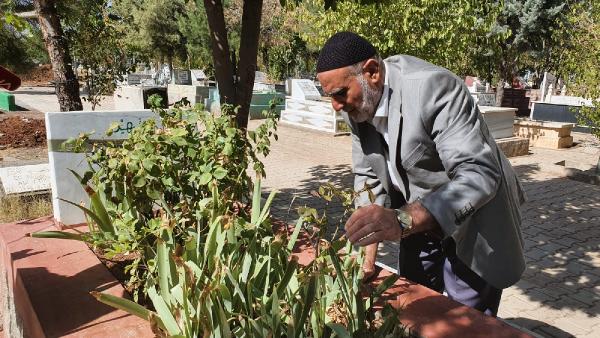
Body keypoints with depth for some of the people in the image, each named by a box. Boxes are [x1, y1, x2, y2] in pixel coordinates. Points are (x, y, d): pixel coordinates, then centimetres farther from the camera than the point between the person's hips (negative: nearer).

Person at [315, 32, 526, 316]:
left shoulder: (434, 88, -30)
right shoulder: (357, 102, -9)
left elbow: (480, 174, -37)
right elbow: (368, 174, -1)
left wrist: (402, 220, -50)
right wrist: (368, 250, -8)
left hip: (471, 224, -6)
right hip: (418, 221, 6)